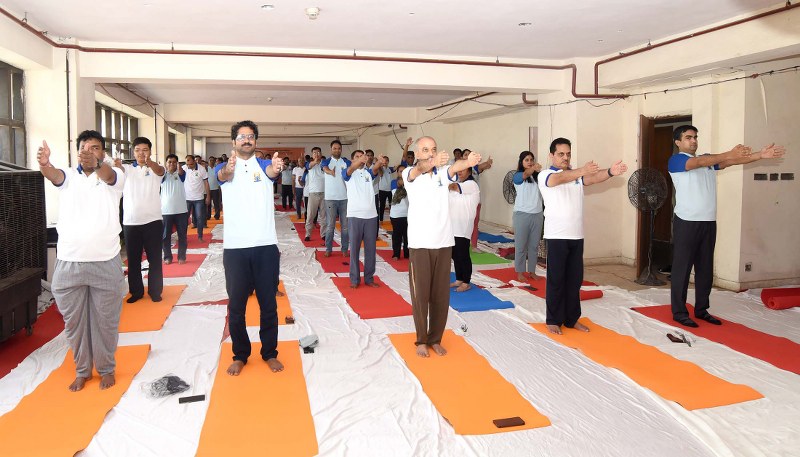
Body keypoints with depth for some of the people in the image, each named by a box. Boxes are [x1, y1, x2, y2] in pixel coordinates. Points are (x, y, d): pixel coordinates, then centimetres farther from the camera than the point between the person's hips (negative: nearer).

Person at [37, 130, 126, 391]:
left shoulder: (115, 176, -1)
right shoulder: (68, 177, 4)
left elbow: (107, 174, -25)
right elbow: (53, 175, -18)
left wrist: (96, 163, -48)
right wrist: (44, 164, -42)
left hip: (106, 263, -2)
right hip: (68, 263, 2)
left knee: (105, 321, 9)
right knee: (74, 321, 13)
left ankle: (106, 368, 27)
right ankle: (82, 370, 30)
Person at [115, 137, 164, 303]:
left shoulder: (155, 168, 1)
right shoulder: (127, 169, 6)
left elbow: (160, 170, -23)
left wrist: (149, 161, -47)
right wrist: (116, 165, -43)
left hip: (152, 221, -2)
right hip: (130, 222, 2)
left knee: (155, 259, 5)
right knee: (133, 260, 10)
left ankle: (155, 291, 16)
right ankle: (136, 291, 22)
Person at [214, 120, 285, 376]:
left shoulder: (264, 165, 5)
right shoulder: (224, 168, 4)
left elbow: (272, 172, -20)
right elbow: (224, 176, -21)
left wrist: (276, 169, -46)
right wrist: (229, 168, -46)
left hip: (266, 245, 0)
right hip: (235, 247, 0)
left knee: (268, 304, 9)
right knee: (236, 305, 9)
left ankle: (270, 353, 24)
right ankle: (240, 355, 25)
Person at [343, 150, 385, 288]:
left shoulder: (369, 172, 12)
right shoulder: (349, 174, 3)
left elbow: (375, 169, -10)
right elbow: (350, 169, -20)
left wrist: (379, 162, -35)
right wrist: (360, 161, -42)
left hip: (371, 215, 3)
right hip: (354, 215, -3)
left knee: (371, 248, 6)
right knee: (354, 248, 1)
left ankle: (369, 278, 16)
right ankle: (354, 278, 9)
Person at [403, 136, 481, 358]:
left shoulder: (443, 173, 3)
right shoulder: (410, 173, -3)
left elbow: (454, 167, -21)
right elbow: (419, 169, -27)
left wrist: (468, 162, -46)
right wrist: (433, 162, -51)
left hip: (443, 242, 2)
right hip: (420, 243, -2)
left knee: (441, 294, 7)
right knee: (420, 294, 3)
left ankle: (435, 338, 22)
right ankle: (422, 340, 19)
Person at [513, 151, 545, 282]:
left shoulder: (537, 176, 5)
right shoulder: (517, 176, -5)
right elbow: (525, 174, -28)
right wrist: (534, 168, -51)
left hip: (537, 214, 4)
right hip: (522, 214, -3)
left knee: (534, 245, 10)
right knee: (521, 245, 4)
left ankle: (532, 271, 21)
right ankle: (520, 272, 14)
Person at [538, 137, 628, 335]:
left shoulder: (577, 175, 12)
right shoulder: (545, 175, -4)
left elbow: (594, 178, -10)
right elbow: (560, 178, -28)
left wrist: (610, 171, -33)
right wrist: (582, 170, -47)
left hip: (576, 236, 5)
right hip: (556, 236, -5)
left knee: (575, 279, 10)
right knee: (556, 280, 0)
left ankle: (572, 319, 21)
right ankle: (553, 320, 11)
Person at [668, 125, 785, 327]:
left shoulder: (709, 160, 16)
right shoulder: (675, 160, -5)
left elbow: (730, 162, 1)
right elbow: (698, 162, -22)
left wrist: (760, 155, -13)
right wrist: (729, 153, -33)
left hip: (708, 222, 7)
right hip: (686, 222, -6)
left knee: (705, 269, 11)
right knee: (682, 268, -2)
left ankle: (702, 309, 22)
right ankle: (679, 312, 6)